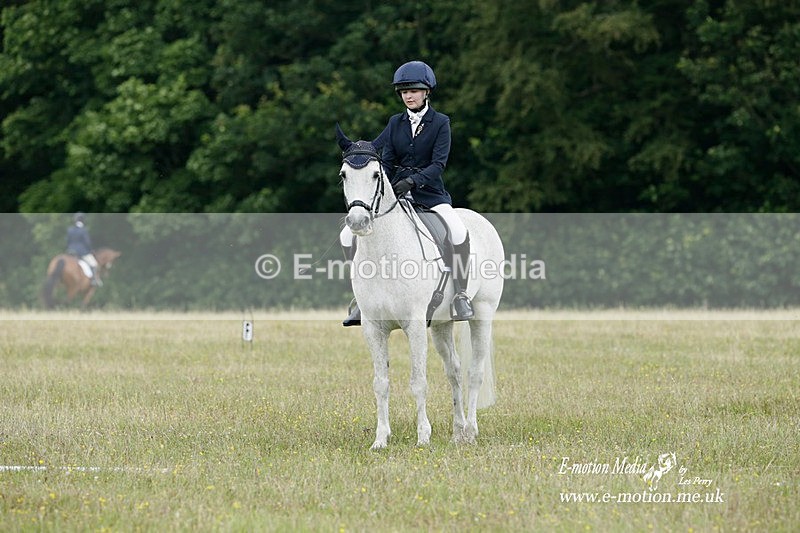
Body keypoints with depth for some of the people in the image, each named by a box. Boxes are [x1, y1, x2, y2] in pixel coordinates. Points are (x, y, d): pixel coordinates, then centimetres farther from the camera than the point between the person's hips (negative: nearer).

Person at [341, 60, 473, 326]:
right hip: (396, 192, 4)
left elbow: (438, 163, -11)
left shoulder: (440, 123, -1)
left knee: (458, 231, -34)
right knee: (349, 234, -10)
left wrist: (413, 181, -27)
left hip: (430, 193, -4)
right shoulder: (395, 123, 10)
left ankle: (461, 295, -24)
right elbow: (386, 161, 5)